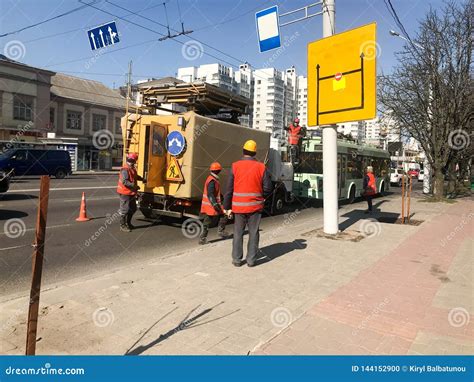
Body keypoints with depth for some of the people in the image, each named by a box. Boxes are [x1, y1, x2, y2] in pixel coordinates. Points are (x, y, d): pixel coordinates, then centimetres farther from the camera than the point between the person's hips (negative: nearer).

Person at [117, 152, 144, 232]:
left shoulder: (132, 169, 13)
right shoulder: (125, 170, -19)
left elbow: (135, 176, 33)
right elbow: (124, 182, -27)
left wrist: (142, 179, 25)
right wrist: (134, 186, -31)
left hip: (131, 193, 10)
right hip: (125, 193, -10)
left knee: (133, 209, 18)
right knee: (124, 210, -1)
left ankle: (128, 223, 32)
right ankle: (122, 226, 10)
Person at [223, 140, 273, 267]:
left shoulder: (235, 166, -5)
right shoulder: (261, 167, -4)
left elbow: (229, 189, -4)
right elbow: (268, 188, -2)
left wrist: (227, 207, 4)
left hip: (239, 206, 0)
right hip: (255, 206, 0)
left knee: (238, 233, 11)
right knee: (253, 233, 10)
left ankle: (237, 259, 16)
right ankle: (251, 260, 13)